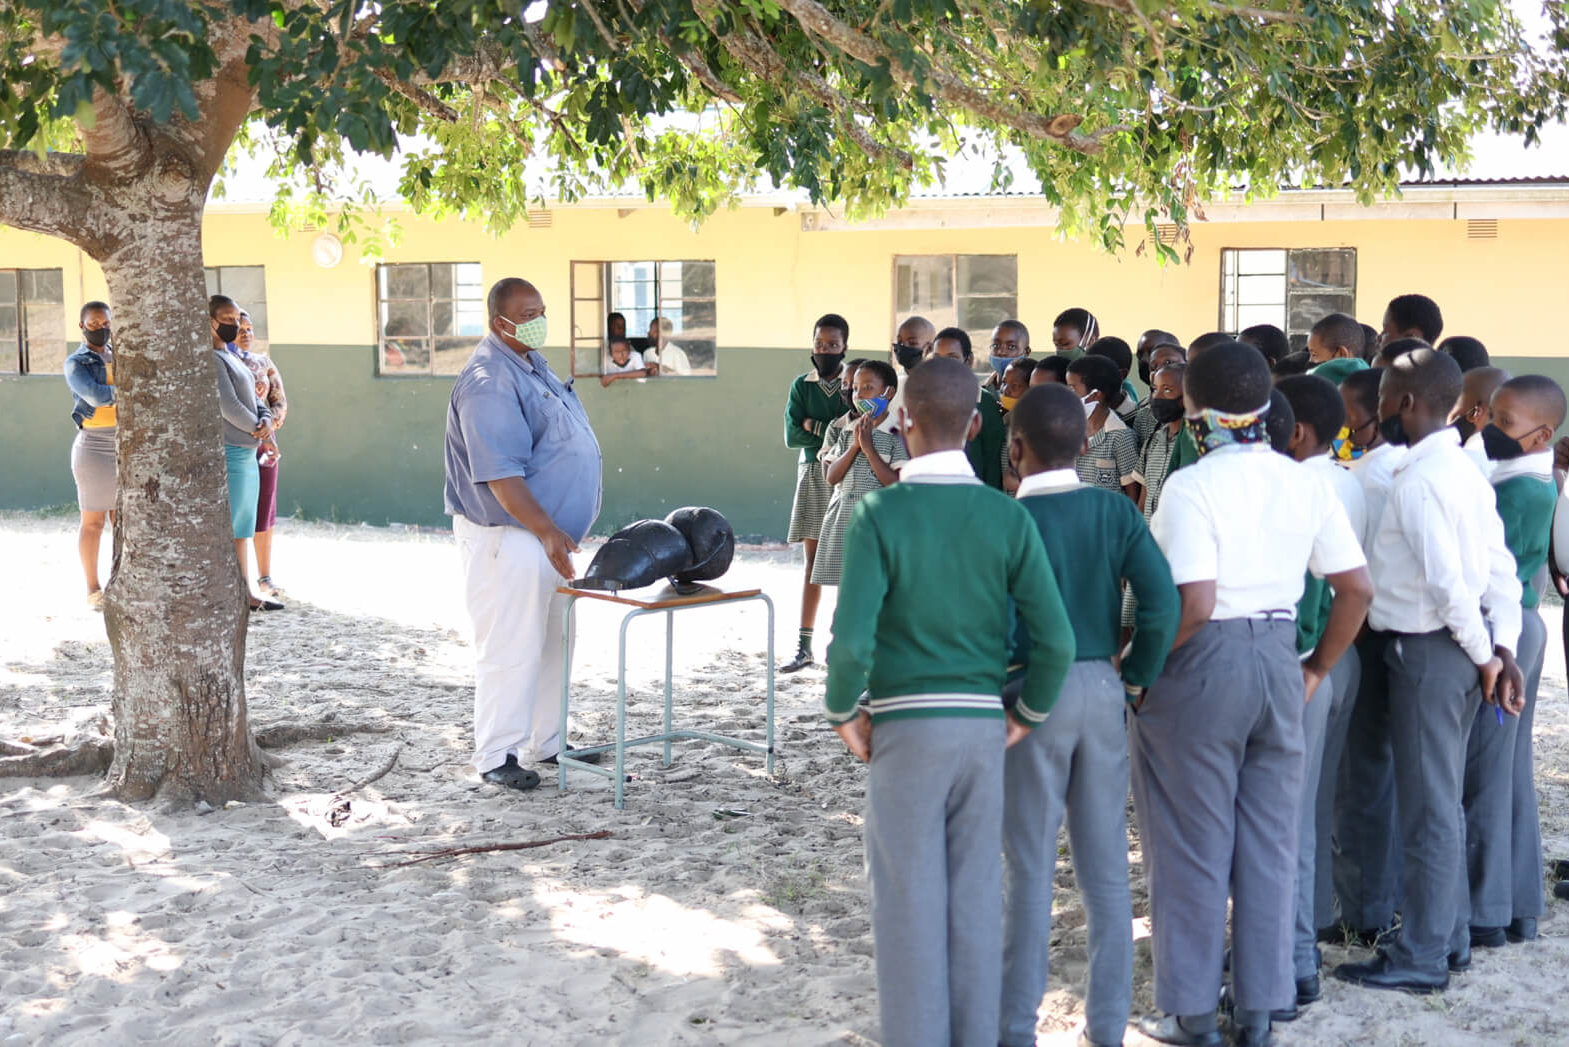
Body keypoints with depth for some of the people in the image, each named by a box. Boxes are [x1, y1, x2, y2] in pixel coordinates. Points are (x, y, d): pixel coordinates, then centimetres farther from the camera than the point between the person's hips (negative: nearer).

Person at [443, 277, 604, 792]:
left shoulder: (534, 364, 13)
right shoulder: (488, 381, -19)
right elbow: (499, 473, -26)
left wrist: (559, 530, 21)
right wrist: (546, 531, -30)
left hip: (550, 533, 10)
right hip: (509, 537, -10)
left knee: (552, 643, 16)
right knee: (510, 648, -5)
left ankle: (547, 741, 27)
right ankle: (497, 756, 3)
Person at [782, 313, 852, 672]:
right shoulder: (801, 386, 9)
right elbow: (792, 436, -2)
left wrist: (815, 426, -13)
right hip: (813, 476, 3)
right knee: (813, 561, 4)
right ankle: (804, 646, 5)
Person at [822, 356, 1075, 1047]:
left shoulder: (878, 515, -11)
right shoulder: (1007, 517, -2)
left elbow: (852, 640, -19)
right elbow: (1055, 639, -6)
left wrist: (842, 711, -2)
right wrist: (1028, 712, 9)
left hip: (905, 728, -3)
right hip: (983, 725, 3)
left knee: (910, 903, 6)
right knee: (977, 899, 12)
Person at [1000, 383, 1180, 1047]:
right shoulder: (1116, 512, 0)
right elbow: (1162, 601, -9)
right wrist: (1136, 679, 2)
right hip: (1103, 691, 4)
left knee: (1031, 868, 5)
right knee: (1106, 867, 11)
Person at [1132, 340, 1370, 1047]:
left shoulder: (1191, 486, -15)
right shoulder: (1305, 483, 3)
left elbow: (1195, 604, -23)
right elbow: (1355, 588, 4)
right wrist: (1317, 669, 14)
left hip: (1203, 665, -5)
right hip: (1277, 660, 6)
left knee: (1192, 848, 6)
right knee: (1268, 843, 13)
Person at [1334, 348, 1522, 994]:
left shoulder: (1417, 481, -19)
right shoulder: (1462, 470, 11)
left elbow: (1447, 582, -24)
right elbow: (1502, 569, 9)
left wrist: (1484, 654, -12)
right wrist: (1501, 648, 4)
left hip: (1428, 650, -10)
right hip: (1458, 646, 10)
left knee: (1426, 808, -1)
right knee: (1442, 801, 18)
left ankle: (1421, 960, 9)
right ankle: (1449, 939, 29)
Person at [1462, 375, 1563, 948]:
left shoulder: (1516, 492, -19)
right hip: (1522, 625, 10)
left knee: (1484, 774, -2)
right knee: (1513, 772, 14)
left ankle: (1486, 914, 5)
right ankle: (1520, 906, 22)